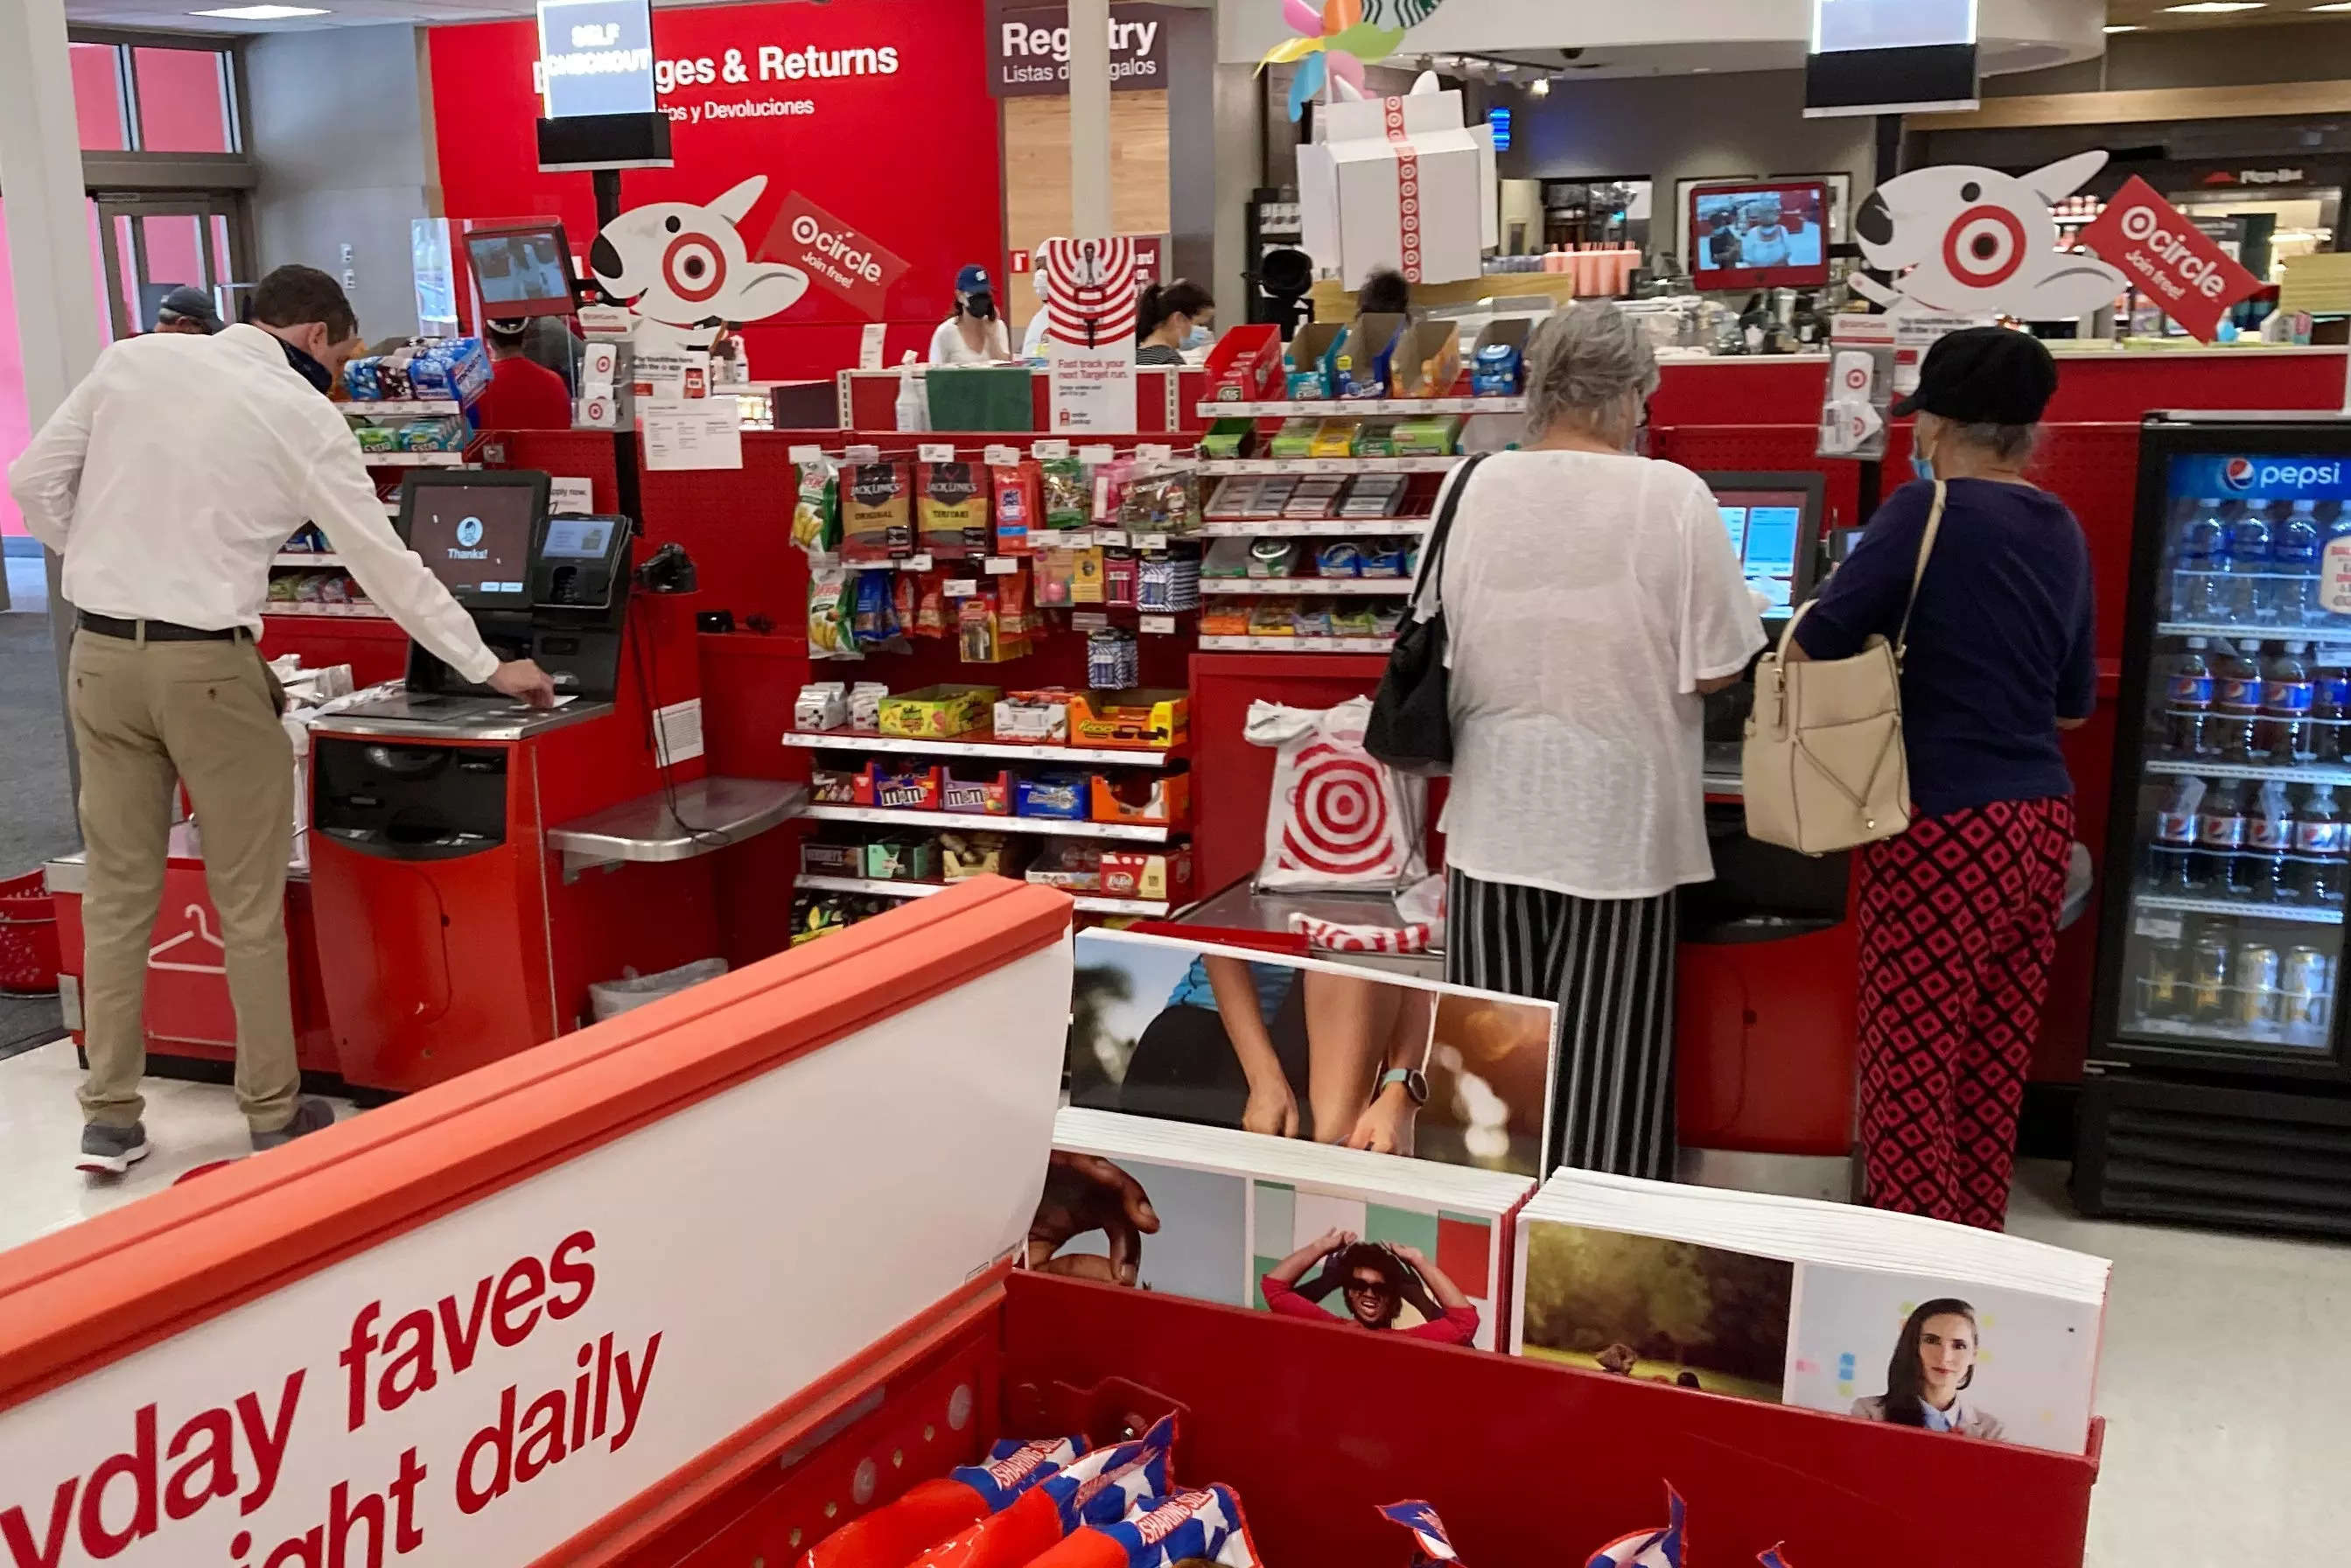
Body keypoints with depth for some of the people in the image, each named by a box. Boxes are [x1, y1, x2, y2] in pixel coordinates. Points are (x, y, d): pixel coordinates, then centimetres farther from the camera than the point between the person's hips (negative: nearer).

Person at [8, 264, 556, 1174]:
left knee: (118, 891, 11)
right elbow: (386, 566, -4)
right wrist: (489, 669, 3)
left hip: (101, 653, 4)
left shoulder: (133, 359, 6)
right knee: (250, 904, 6)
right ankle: (274, 1117, 15)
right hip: (208, 665, -4)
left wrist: (103, 566, 17)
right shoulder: (302, 416, -5)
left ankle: (109, 1121, 17)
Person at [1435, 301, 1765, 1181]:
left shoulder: (1476, 486, -1)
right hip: (1617, 820, -3)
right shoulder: (1671, 495, -10)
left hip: (1496, 817, 3)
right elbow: (1714, 671, -9)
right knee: (1602, 1063, 7)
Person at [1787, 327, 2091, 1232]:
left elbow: (1810, 649, -9)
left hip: (1944, 824, -7)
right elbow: (2074, 705, 18)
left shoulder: (1928, 511, -9)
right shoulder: (2063, 533, 11)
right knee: (1996, 1062, 15)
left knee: (1911, 1063, 1)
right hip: (2041, 820, 7)